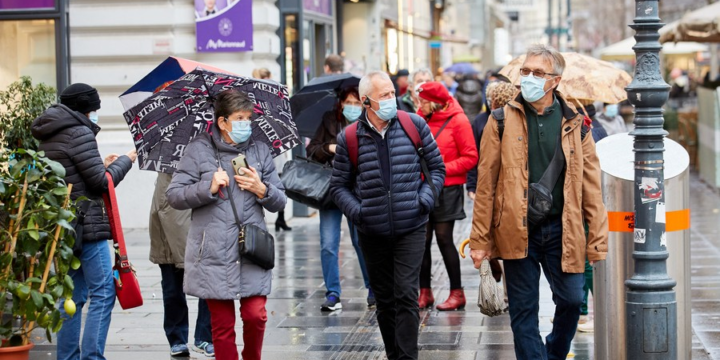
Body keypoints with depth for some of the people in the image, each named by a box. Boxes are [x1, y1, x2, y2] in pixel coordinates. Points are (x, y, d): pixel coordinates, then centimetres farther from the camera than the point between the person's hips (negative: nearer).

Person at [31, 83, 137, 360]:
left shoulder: (48, 137, 14)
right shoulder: (80, 133, -13)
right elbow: (102, 182, -12)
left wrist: (102, 166, 18)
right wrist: (125, 161, 3)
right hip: (87, 224, -9)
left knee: (72, 296, 13)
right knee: (103, 293, -5)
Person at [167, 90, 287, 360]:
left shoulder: (260, 151, 11)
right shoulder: (199, 150, 2)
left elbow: (279, 201, 13)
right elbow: (174, 196, -1)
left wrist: (262, 190, -7)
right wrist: (209, 188, -13)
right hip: (214, 254, -2)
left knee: (255, 315, -7)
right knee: (222, 325, 2)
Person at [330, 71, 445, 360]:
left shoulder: (414, 125, 0)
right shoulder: (349, 138, -1)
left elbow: (437, 167, 9)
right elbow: (338, 185, 7)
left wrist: (425, 198, -6)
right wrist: (356, 211, -9)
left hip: (411, 229, -1)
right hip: (372, 233, 1)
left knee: (406, 296, -10)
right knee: (384, 301, 11)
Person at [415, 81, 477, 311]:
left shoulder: (457, 121, -7)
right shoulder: (420, 119, 6)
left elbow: (470, 158, -8)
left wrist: (442, 169, -15)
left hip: (447, 188, -4)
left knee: (444, 238, -3)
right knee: (422, 240, 4)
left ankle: (457, 293, 7)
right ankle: (425, 292, 14)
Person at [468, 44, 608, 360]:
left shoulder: (574, 123, 4)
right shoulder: (503, 120, 1)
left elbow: (591, 186, 4)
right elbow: (486, 183, 0)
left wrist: (597, 239, -1)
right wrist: (480, 239, -3)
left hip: (562, 231, 1)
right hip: (517, 231, -1)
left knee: (571, 299, 3)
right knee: (523, 312, 3)